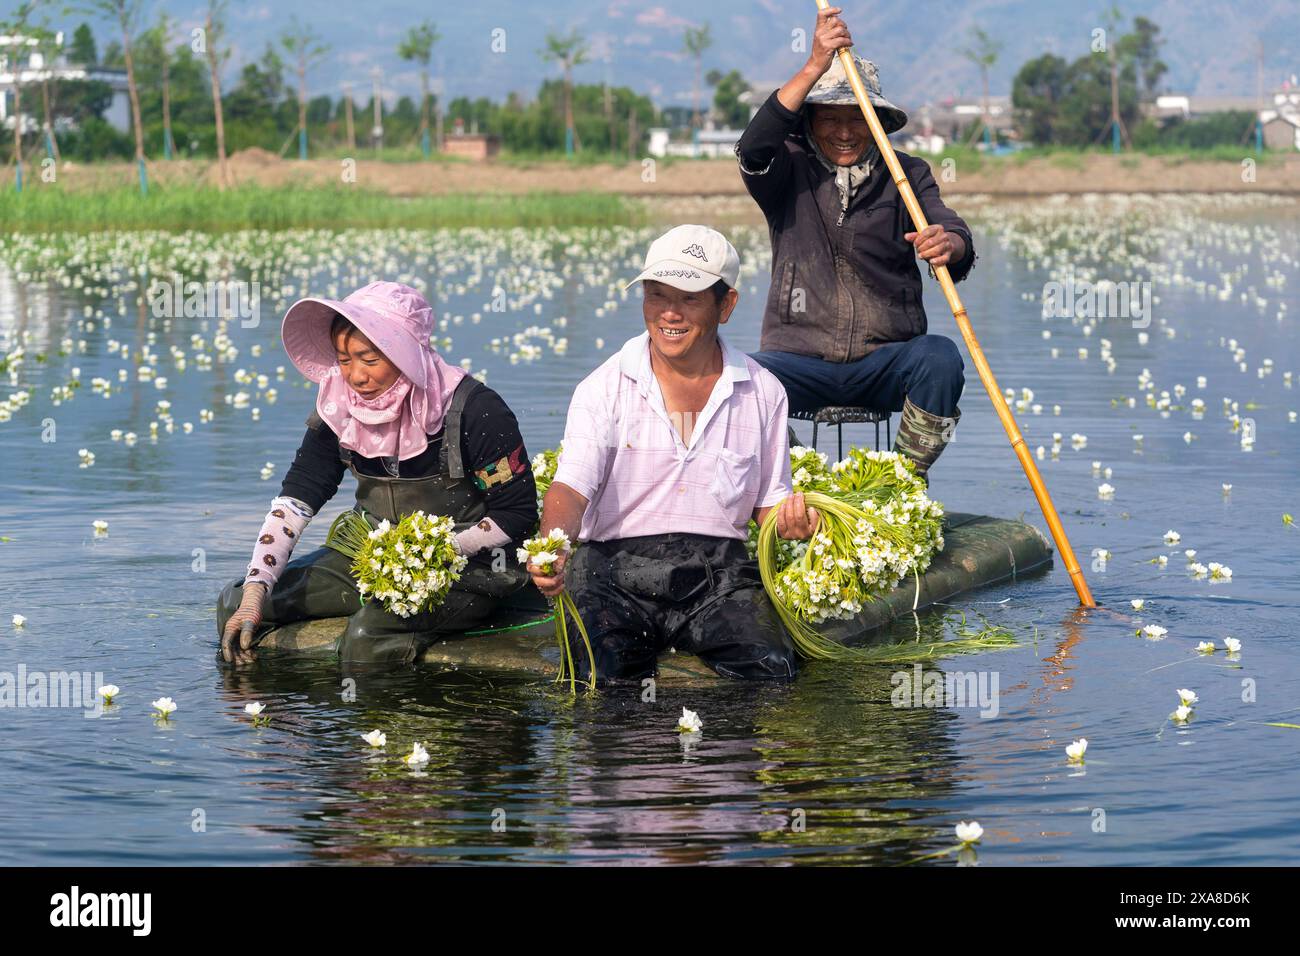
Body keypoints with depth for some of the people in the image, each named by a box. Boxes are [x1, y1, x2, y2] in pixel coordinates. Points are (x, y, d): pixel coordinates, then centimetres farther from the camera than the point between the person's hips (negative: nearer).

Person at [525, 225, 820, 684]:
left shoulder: (763, 393, 10)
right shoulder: (604, 388, 2)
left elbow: (770, 500, 17)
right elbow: (571, 488, -10)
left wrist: (790, 520, -9)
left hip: (719, 567, 2)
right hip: (615, 567, -2)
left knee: (771, 667, -25)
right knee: (597, 679, -28)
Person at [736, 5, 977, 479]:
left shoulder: (907, 176, 9)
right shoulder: (790, 173, 6)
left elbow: (956, 239, -7)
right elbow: (754, 150, -18)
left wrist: (948, 244, -34)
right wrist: (815, 66, -25)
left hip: (885, 363, 1)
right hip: (801, 360, -1)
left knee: (941, 358, -30)